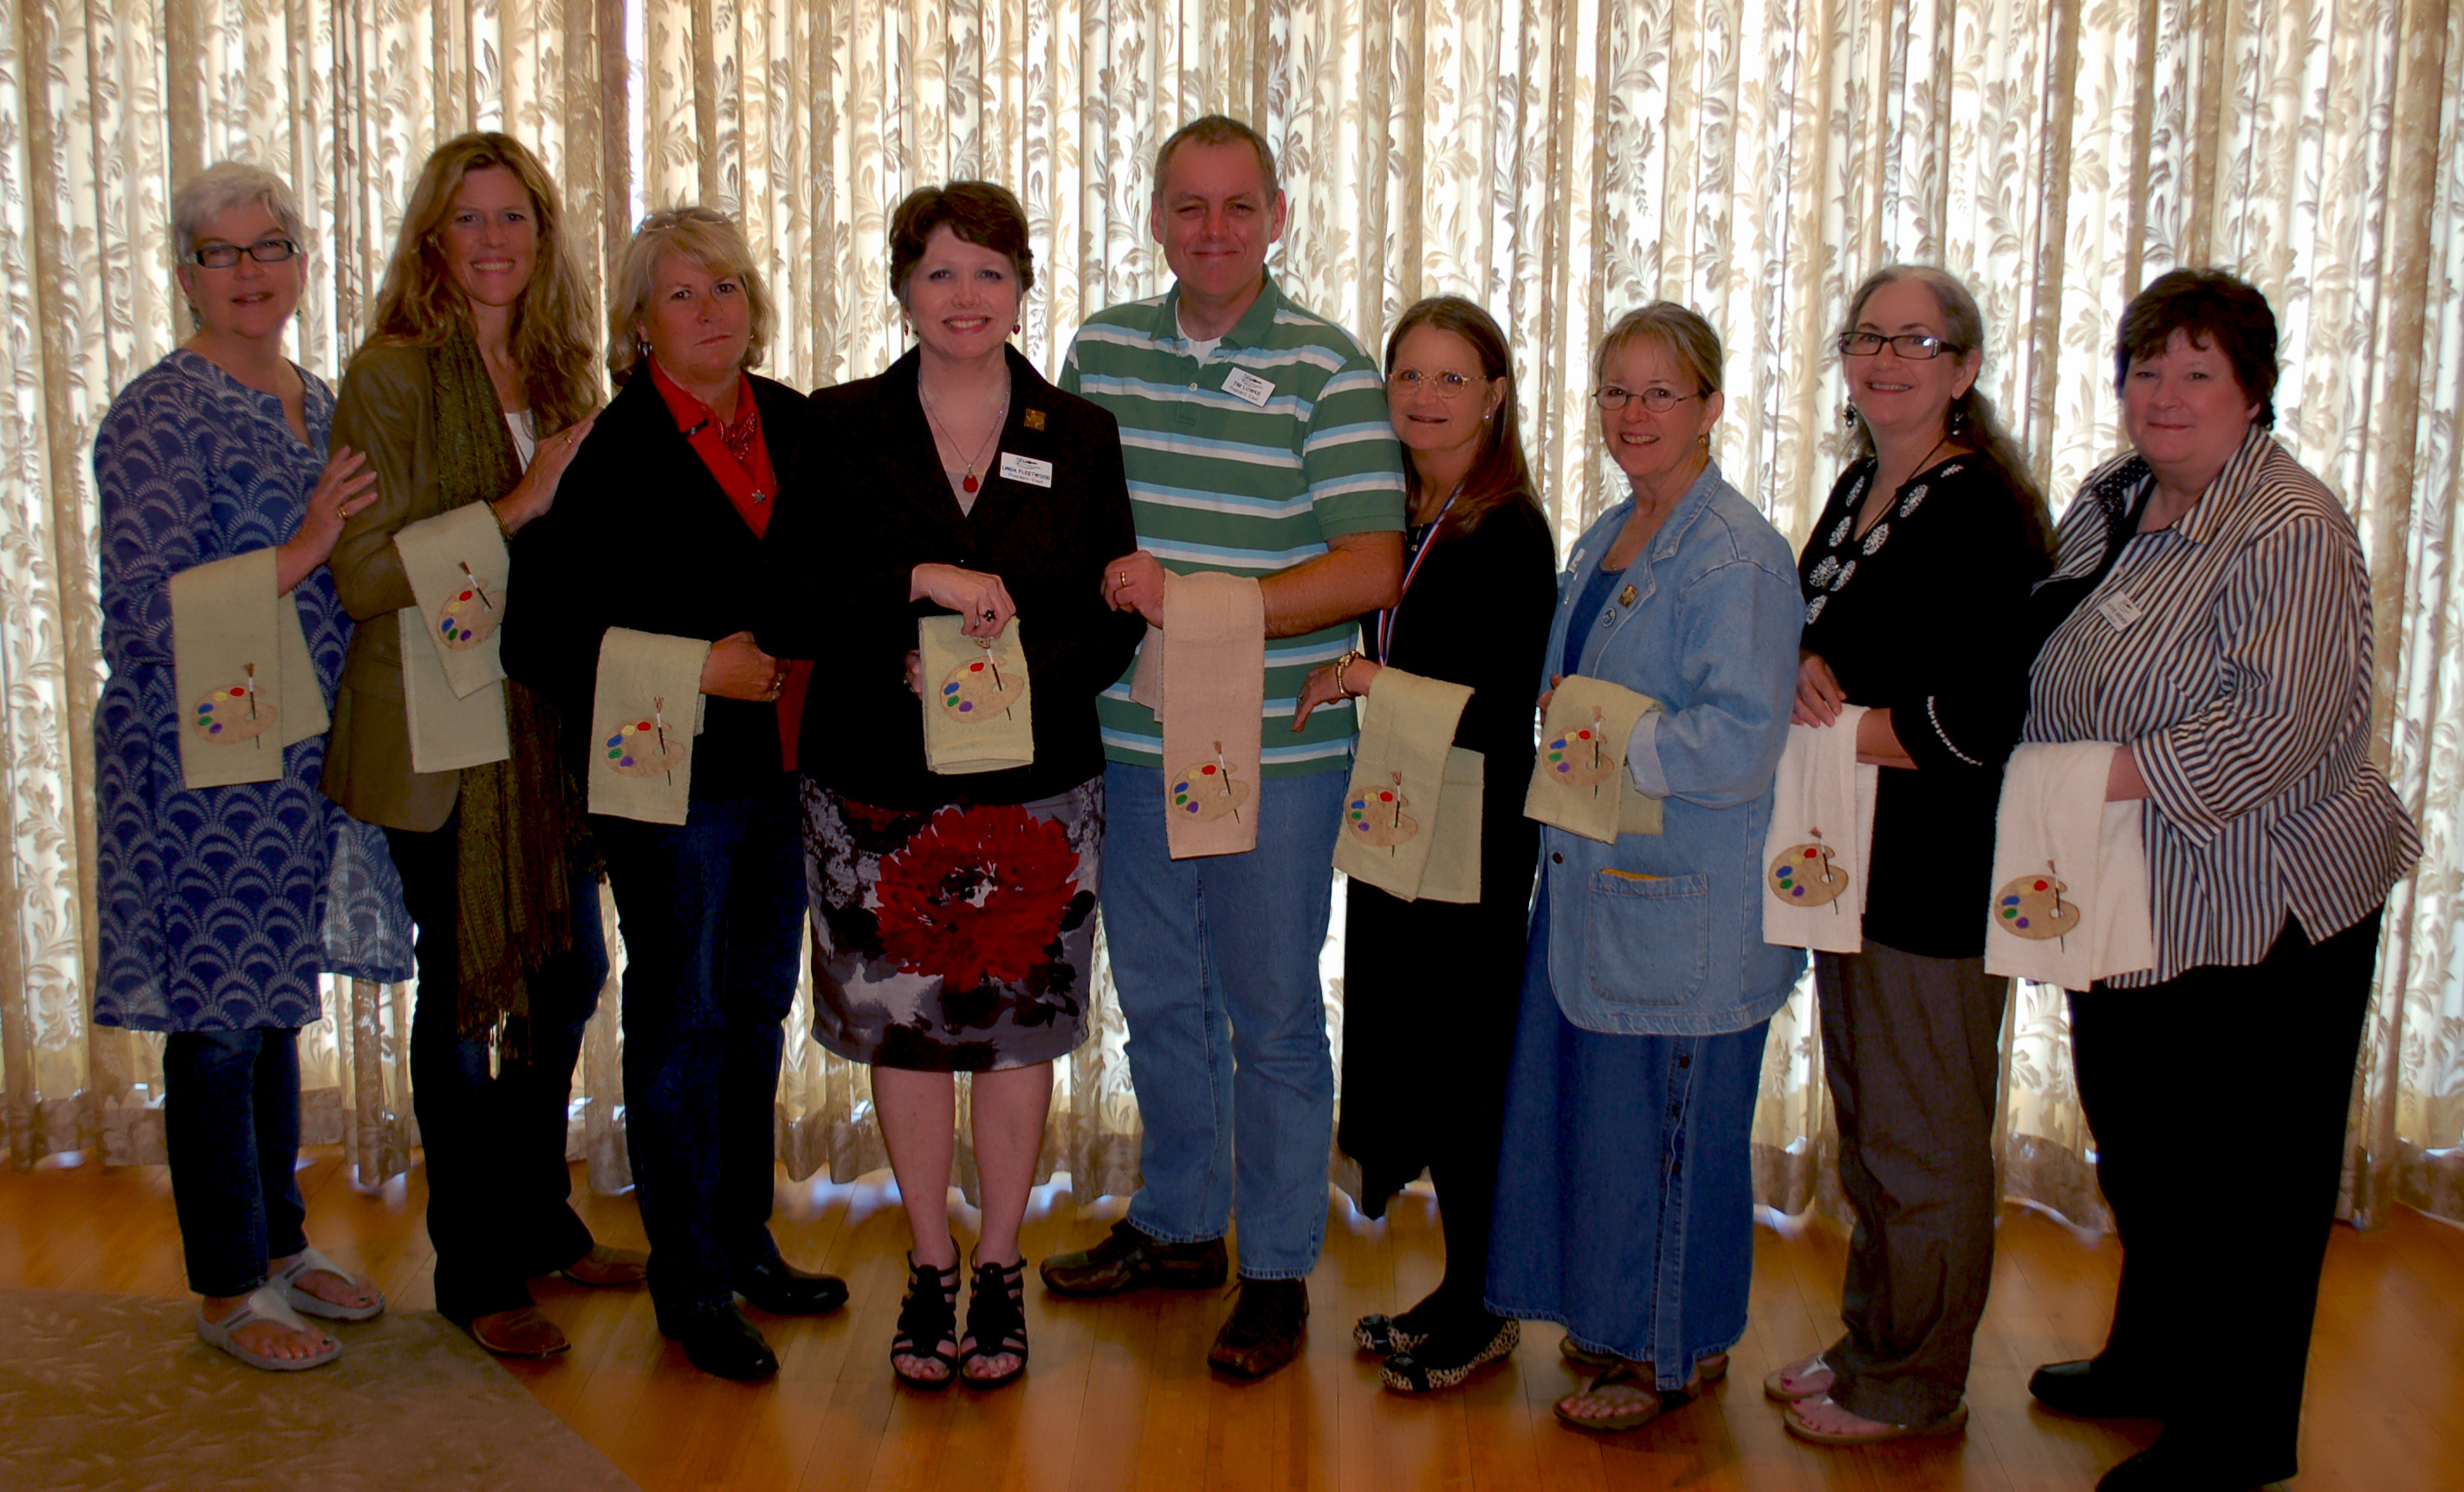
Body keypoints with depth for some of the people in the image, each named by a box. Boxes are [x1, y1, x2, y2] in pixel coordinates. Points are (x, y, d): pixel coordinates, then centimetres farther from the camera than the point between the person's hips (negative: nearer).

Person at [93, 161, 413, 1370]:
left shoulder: (319, 403, 12)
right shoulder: (159, 416, -12)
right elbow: (151, 612, -19)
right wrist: (304, 551, -22)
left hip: (304, 763, 7)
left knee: (272, 1008, 17)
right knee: (216, 1024, 2)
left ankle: (281, 1244, 30)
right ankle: (228, 1289, 15)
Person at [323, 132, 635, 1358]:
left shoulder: (561, 373, 10)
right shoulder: (391, 377, -10)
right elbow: (364, 575, -17)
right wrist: (517, 505, -21)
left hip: (555, 722, 6)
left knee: (568, 972, 15)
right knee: (465, 993, 4)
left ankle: (539, 1220, 35)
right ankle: (474, 1272, 19)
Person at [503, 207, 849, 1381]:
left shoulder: (793, 425, 5)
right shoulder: (609, 452, -12)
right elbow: (539, 641, -15)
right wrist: (697, 669, -18)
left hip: (782, 768, 6)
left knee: (758, 1007, 16)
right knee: (681, 1019, 5)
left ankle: (745, 1241, 33)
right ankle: (688, 1283, 19)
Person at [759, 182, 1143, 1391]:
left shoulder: (1080, 438, 4)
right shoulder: (840, 430, 1)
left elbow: (1114, 623, 0)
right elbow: (786, 607, -9)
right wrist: (922, 584, -21)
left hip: (1035, 791, 0)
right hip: (878, 791, 0)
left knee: (1018, 1027, 8)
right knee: (904, 1023, 9)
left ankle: (999, 1270, 26)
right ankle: (930, 1268, 28)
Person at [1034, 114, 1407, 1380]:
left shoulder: (1329, 370, -8)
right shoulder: (1099, 350, 7)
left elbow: (1369, 569, -14)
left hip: (1276, 754, -5)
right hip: (1132, 740, 5)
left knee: (1272, 1016, 7)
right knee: (1157, 999, 18)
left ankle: (1277, 1272, 23)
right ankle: (1177, 1226, 37)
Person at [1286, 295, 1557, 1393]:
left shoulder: (1510, 532, -12)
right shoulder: (1392, 518, 9)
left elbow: (1506, 704, -18)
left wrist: (1378, 680, -20)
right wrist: (1339, 680, 1)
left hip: (1475, 838, -7)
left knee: (1463, 1064, 1)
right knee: (1407, 1047, 13)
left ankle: (1480, 1313, 16)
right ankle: (1459, 1291, 27)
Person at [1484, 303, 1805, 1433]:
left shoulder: (1735, 555, -15)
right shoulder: (1604, 542, 13)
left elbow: (1739, 743, -22)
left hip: (1686, 905, -8)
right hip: (1594, 875, 8)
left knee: (1668, 1122, 3)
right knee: (1594, 1103, 15)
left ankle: (1678, 1351, 21)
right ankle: (1622, 1315, 32)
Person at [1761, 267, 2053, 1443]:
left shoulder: (1985, 510, -15)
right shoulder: (1859, 488, 11)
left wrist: (1838, 710, -15)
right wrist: (1808, 674, -5)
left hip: (1935, 875, -8)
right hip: (1849, 860, 8)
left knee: (1924, 1143, 5)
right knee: (1863, 1122, 18)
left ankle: (1916, 1390, 20)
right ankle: (1868, 1347, 33)